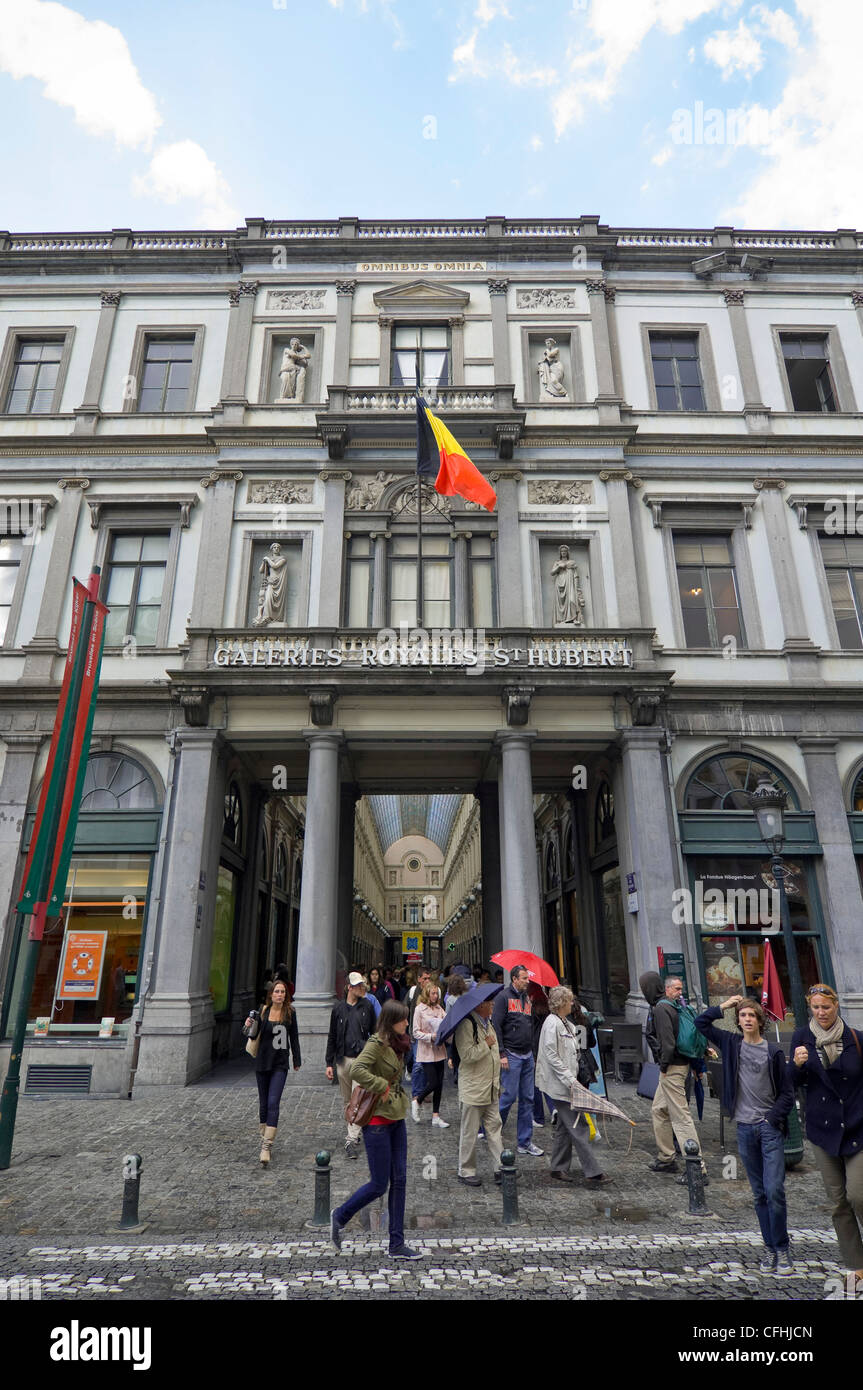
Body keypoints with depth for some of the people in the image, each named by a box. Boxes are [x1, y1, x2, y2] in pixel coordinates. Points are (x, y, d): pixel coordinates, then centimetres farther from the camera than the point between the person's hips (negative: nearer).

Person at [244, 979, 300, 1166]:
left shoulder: (290, 1012, -2)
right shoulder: (263, 1011, -5)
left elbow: (294, 1037, 7)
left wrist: (297, 1060, 11)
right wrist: (249, 1026, -21)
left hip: (280, 1064, -1)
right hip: (262, 1062, 1)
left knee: (273, 1103, -11)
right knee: (263, 1103, 13)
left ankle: (266, 1146, -11)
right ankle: (264, 1137, 31)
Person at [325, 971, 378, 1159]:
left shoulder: (367, 1007, 0)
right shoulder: (339, 1009, 4)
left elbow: (374, 1033, 4)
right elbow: (332, 1038, 9)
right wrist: (329, 1063, 5)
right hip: (343, 1060, 3)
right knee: (348, 1101, 13)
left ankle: (352, 1140, -6)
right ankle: (357, 1131, 29)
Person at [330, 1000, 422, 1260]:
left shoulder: (397, 1044, 9)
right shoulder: (377, 1043, -18)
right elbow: (356, 1071, -32)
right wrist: (382, 1087, -24)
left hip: (396, 1119, 8)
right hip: (377, 1119, -8)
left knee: (399, 1180, 9)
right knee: (379, 1184, 1)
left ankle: (397, 1245, 18)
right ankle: (340, 1215, 24)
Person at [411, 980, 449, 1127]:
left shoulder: (439, 1008, 5)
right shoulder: (419, 1009, -8)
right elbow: (416, 1032, -9)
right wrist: (431, 1037, -20)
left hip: (439, 1051, 5)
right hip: (426, 1053, -5)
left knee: (439, 1084, 8)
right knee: (432, 1083, -6)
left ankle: (436, 1116, 19)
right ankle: (416, 1101, 21)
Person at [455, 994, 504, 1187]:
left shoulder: (487, 1022, 11)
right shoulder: (466, 1024, -19)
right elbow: (467, 1054, -28)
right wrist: (486, 1044, -17)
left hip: (491, 1088, 8)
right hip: (473, 1088, -8)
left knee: (494, 1128, 10)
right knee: (470, 1132, 4)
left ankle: (500, 1168, 16)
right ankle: (466, 1171, 17)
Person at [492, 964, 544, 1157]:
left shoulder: (527, 999, 16)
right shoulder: (504, 997, -7)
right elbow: (496, 1026, -12)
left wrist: (532, 1051, 18)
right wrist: (502, 1053, -16)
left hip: (527, 1055, 7)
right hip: (511, 1055, -7)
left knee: (527, 1098, 8)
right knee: (509, 1096, -5)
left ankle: (525, 1142, 16)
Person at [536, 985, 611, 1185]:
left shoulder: (567, 1024, 13)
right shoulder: (552, 1023, -17)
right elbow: (551, 1056, -20)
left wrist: (573, 1078, 14)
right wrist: (570, 1080, -20)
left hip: (567, 1083, 10)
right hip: (559, 1084, -10)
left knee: (565, 1126, 13)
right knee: (578, 1126, -7)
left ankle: (559, 1169, 21)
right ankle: (593, 1172, -4)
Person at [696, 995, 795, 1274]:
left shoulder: (773, 1051, -4)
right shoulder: (732, 1044, 4)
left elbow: (787, 1092, 0)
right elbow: (701, 1022, 6)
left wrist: (772, 1118, -9)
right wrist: (726, 1005, 2)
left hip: (770, 1127, -3)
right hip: (745, 1128, 3)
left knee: (774, 1190, -9)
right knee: (760, 1194, 10)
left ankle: (782, 1248, 6)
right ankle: (770, 1248, 21)